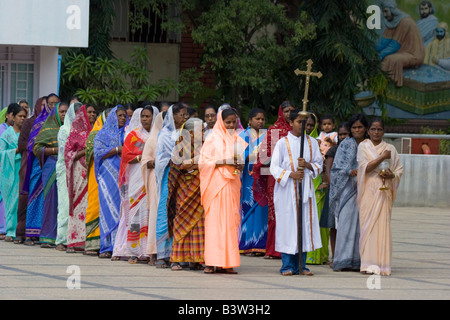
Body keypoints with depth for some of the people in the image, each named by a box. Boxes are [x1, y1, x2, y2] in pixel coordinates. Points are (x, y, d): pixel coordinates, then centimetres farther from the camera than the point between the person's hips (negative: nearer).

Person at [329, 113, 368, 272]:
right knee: (346, 221, -10)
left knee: (361, 224, 0)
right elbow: (337, 167, 0)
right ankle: (343, 260, -11)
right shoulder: (345, 145, 6)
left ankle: (358, 261, 3)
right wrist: (350, 172, -17)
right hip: (348, 187, -2)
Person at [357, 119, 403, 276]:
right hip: (368, 191, -1)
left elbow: (400, 169, 13)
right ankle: (369, 264, -5)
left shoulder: (390, 148, 12)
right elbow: (365, 168, -7)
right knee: (368, 224, -7)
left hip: (384, 191, 1)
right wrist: (382, 157, -14)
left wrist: (392, 175, -9)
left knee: (382, 224, -5)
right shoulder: (363, 147, 6)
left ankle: (381, 263, -4)